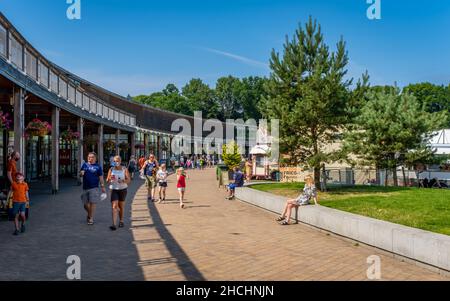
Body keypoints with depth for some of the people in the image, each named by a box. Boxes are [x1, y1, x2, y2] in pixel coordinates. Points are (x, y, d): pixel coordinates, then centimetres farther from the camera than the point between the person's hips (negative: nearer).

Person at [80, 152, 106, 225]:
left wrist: (103, 187, -4)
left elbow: (101, 177, 2)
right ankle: (89, 214, 36)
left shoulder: (98, 166, 3)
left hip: (94, 187, -3)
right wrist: (81, 173, -9)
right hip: (85, 187, 3)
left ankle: (91, 219, 5)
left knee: (93, 203, -5)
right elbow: (80, 175, 16)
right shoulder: (85, 165, 11)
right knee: (85, 204, 9)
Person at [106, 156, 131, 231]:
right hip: (114, 189, 0)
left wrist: (123, 181, -24)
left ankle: (121, 221, 30)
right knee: (114, 206, -12)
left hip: (123, 189, 0)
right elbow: (107, 180, 6)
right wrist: (110, 179, -17)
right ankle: (114, 224, -18)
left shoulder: (124, 169, 0)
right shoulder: (111, 169, 4)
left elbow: (129, 180, -4)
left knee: (121, 206, 12)